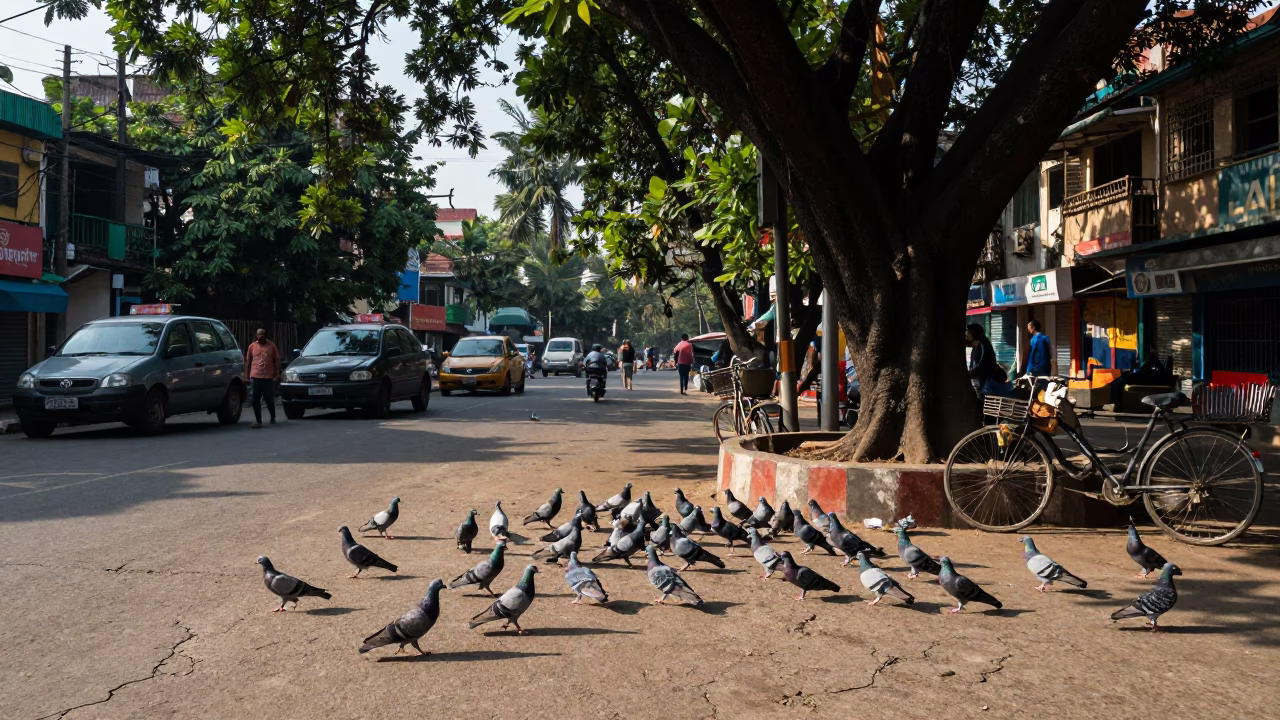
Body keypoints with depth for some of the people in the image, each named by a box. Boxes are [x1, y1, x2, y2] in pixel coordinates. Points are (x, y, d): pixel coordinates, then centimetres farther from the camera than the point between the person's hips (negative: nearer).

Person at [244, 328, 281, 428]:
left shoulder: (272, 346, 4)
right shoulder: (252, 346, 8)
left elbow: (276, 360, 6)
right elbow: (248, 361, 12)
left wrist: (277, 373, -2)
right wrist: (247, 375, 7)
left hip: (268, 377, -2)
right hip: (255, 377, 2)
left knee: (269, 399, 5)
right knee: (255, 400, -1)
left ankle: (273, 417, 26)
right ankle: (258, 421, 4)